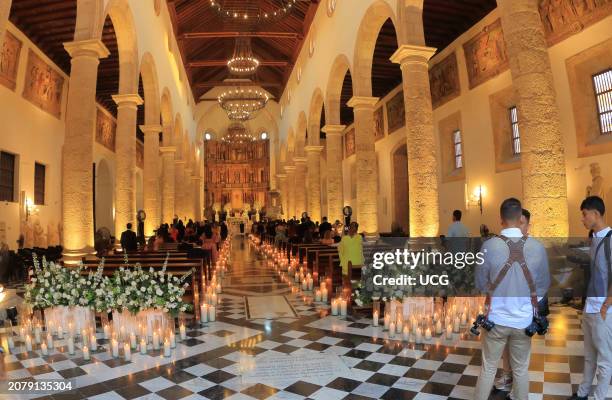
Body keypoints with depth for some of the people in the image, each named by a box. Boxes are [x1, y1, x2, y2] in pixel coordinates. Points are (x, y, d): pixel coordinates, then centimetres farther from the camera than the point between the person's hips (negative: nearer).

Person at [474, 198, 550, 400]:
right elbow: (544, 285, 1)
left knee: (488, 369, 14)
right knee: (521, 370, 19)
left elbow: (480, 283, -4)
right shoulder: (537, 247, -13)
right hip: (524, 320, 1)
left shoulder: (489, 245, -17)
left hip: (496, 319, -1)